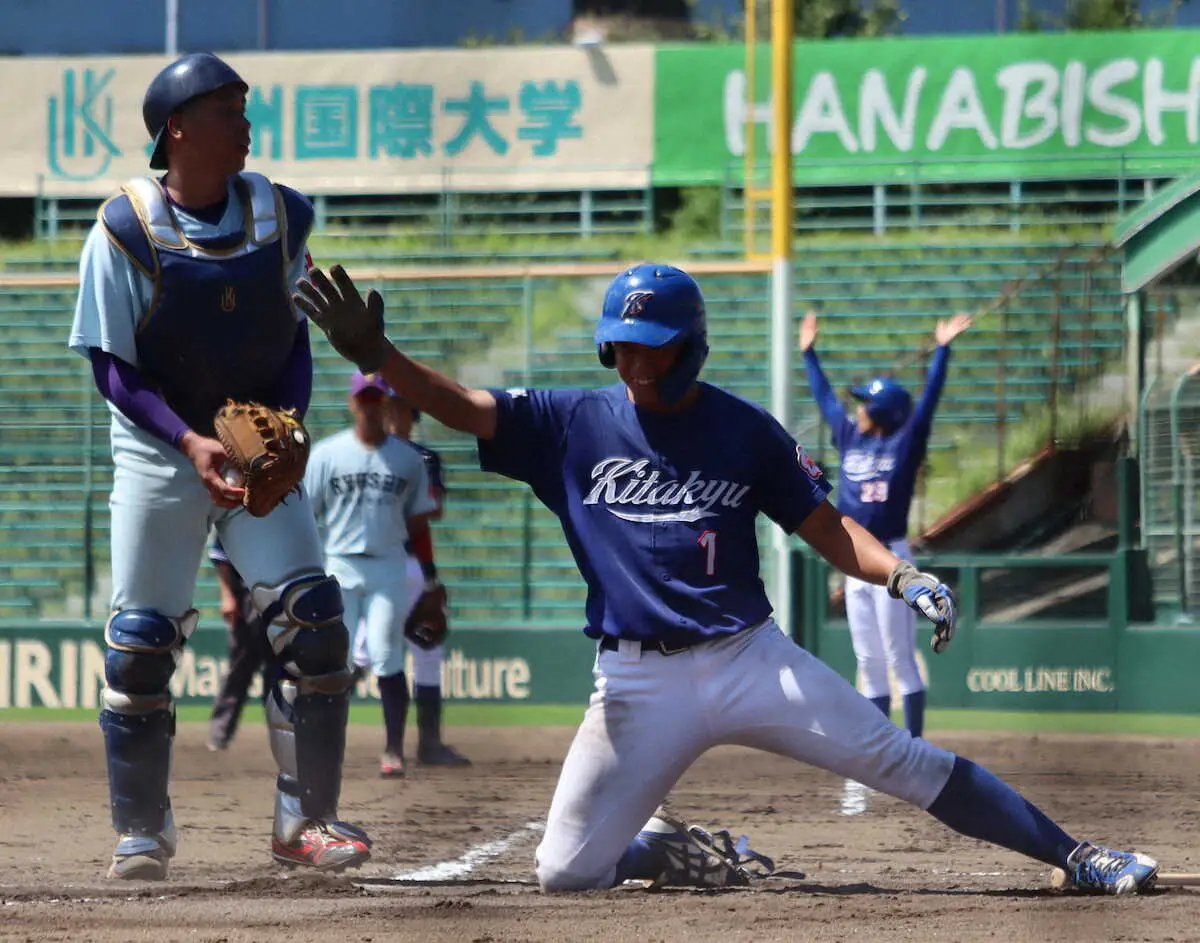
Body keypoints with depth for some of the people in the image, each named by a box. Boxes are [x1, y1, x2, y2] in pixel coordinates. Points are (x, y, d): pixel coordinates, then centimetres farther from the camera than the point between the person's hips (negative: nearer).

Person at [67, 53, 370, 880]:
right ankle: (142, 833, 10)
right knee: (139, 642, -3)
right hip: (158, 449, -3)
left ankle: (306, 820, 0)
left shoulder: (278, 216, -2)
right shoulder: (126, 230, -13)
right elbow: (114, 369, -11)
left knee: (313, 619, -9)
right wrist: (191, 442, -23)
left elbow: (294, 341, 5)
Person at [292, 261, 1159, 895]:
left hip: (749, 658, -1)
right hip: (639, 683, 1)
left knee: (903, 762, -10)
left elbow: (828, 529, 8)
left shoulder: (746, 433, 4)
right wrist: (374, 354, -21)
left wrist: (900, 575, -12)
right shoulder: (575, 424, 4)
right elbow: (461, 405, -4)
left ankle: (1077, 858, -3)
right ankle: (668, 852, 23)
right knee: (566, 871, -7)